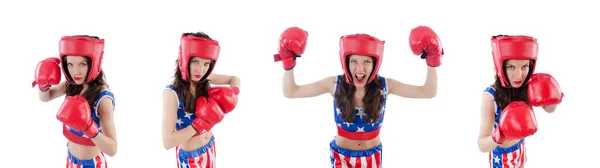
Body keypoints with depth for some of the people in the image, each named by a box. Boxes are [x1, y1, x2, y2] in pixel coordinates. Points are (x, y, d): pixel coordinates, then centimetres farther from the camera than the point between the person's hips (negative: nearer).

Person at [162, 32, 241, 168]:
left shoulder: (205, 79, -11)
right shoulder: (172, 93, -28)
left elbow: (234, 79, 7)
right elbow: (167, 142, -33)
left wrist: (232, 93, -15)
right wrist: (202, 122, -33)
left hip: (210, 148, 6)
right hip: (189, 157, -6)